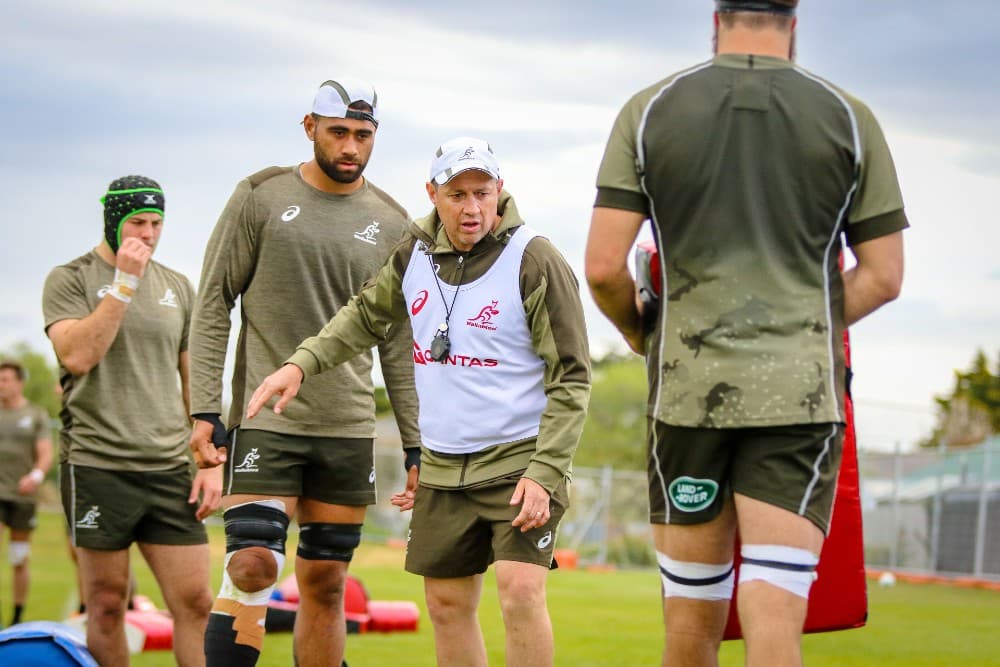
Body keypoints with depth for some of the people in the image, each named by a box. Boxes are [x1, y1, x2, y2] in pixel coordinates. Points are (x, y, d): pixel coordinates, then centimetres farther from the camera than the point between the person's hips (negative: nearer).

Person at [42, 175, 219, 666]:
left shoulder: (178, 289, 14)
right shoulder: (70, 280, 1)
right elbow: (77, 356, -15)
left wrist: (211, 464, 8)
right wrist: (125, 282, -14)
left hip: (169, 468, 4)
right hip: (96, 465, -3)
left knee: (195, 602, -3)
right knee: (107, 606, 2)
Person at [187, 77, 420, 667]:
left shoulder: (391, 224, 9)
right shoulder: (262, 197, 0)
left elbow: (399, 344, 13)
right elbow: (214, 304, 1)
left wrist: (415, 443, 9)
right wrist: (206, 409, -7)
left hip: (350, 428, 3)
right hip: (265, 417, -3)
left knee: (326, 583, 5)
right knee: (252, 568, -15)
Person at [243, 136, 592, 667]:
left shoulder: (534, 261, -12)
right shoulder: (416, 253, 4)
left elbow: (570, 380, -12)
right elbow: (366, 317, 22)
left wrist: (544, 473, -19)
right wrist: (300, 364, 7)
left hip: (520, 461, -6)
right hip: (441, 469, 6)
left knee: (520, 591, -20)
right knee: (447, 606, 9)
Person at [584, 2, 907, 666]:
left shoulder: (650, 111, 3)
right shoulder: (848, 118, 3)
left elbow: (603, 267, -2)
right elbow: (883, 276, 3)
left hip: (688, 388, 1)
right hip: (801, 391, -1)